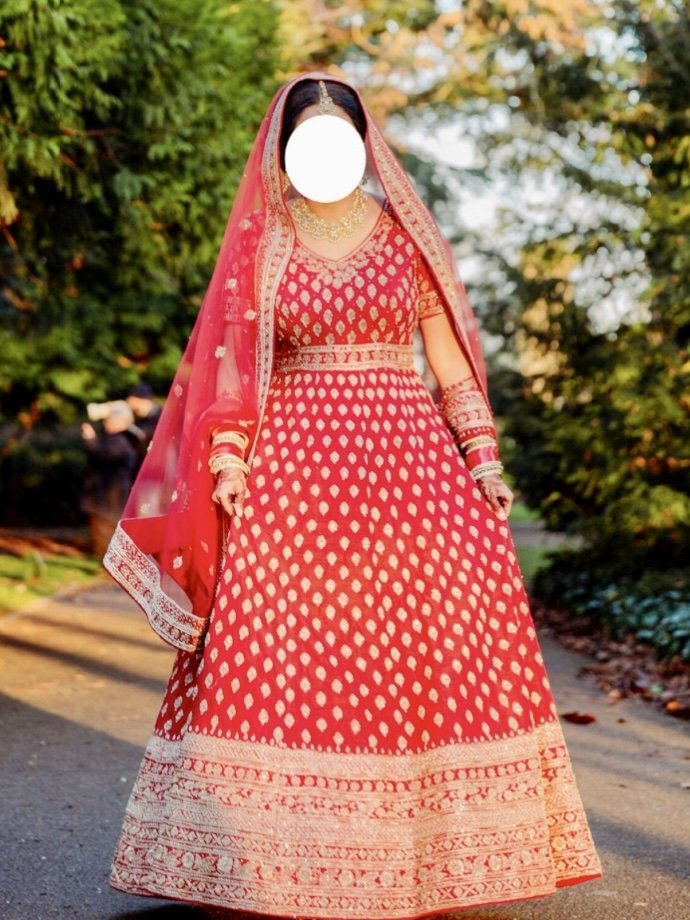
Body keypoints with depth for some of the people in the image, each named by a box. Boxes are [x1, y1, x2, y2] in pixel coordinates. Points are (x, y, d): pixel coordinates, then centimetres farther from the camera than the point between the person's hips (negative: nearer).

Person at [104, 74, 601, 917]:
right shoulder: (259, 244, 7)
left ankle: (426, 845, 10)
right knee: (289, 657, -3)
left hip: (407, 463, 1)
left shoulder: (406, 237, 8)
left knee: (425, 646, -1)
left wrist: (483, 455, 2)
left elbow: (450, 358, 9)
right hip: (295, 462, 0)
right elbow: (232, 365, 4)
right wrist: (228, 464, -6)